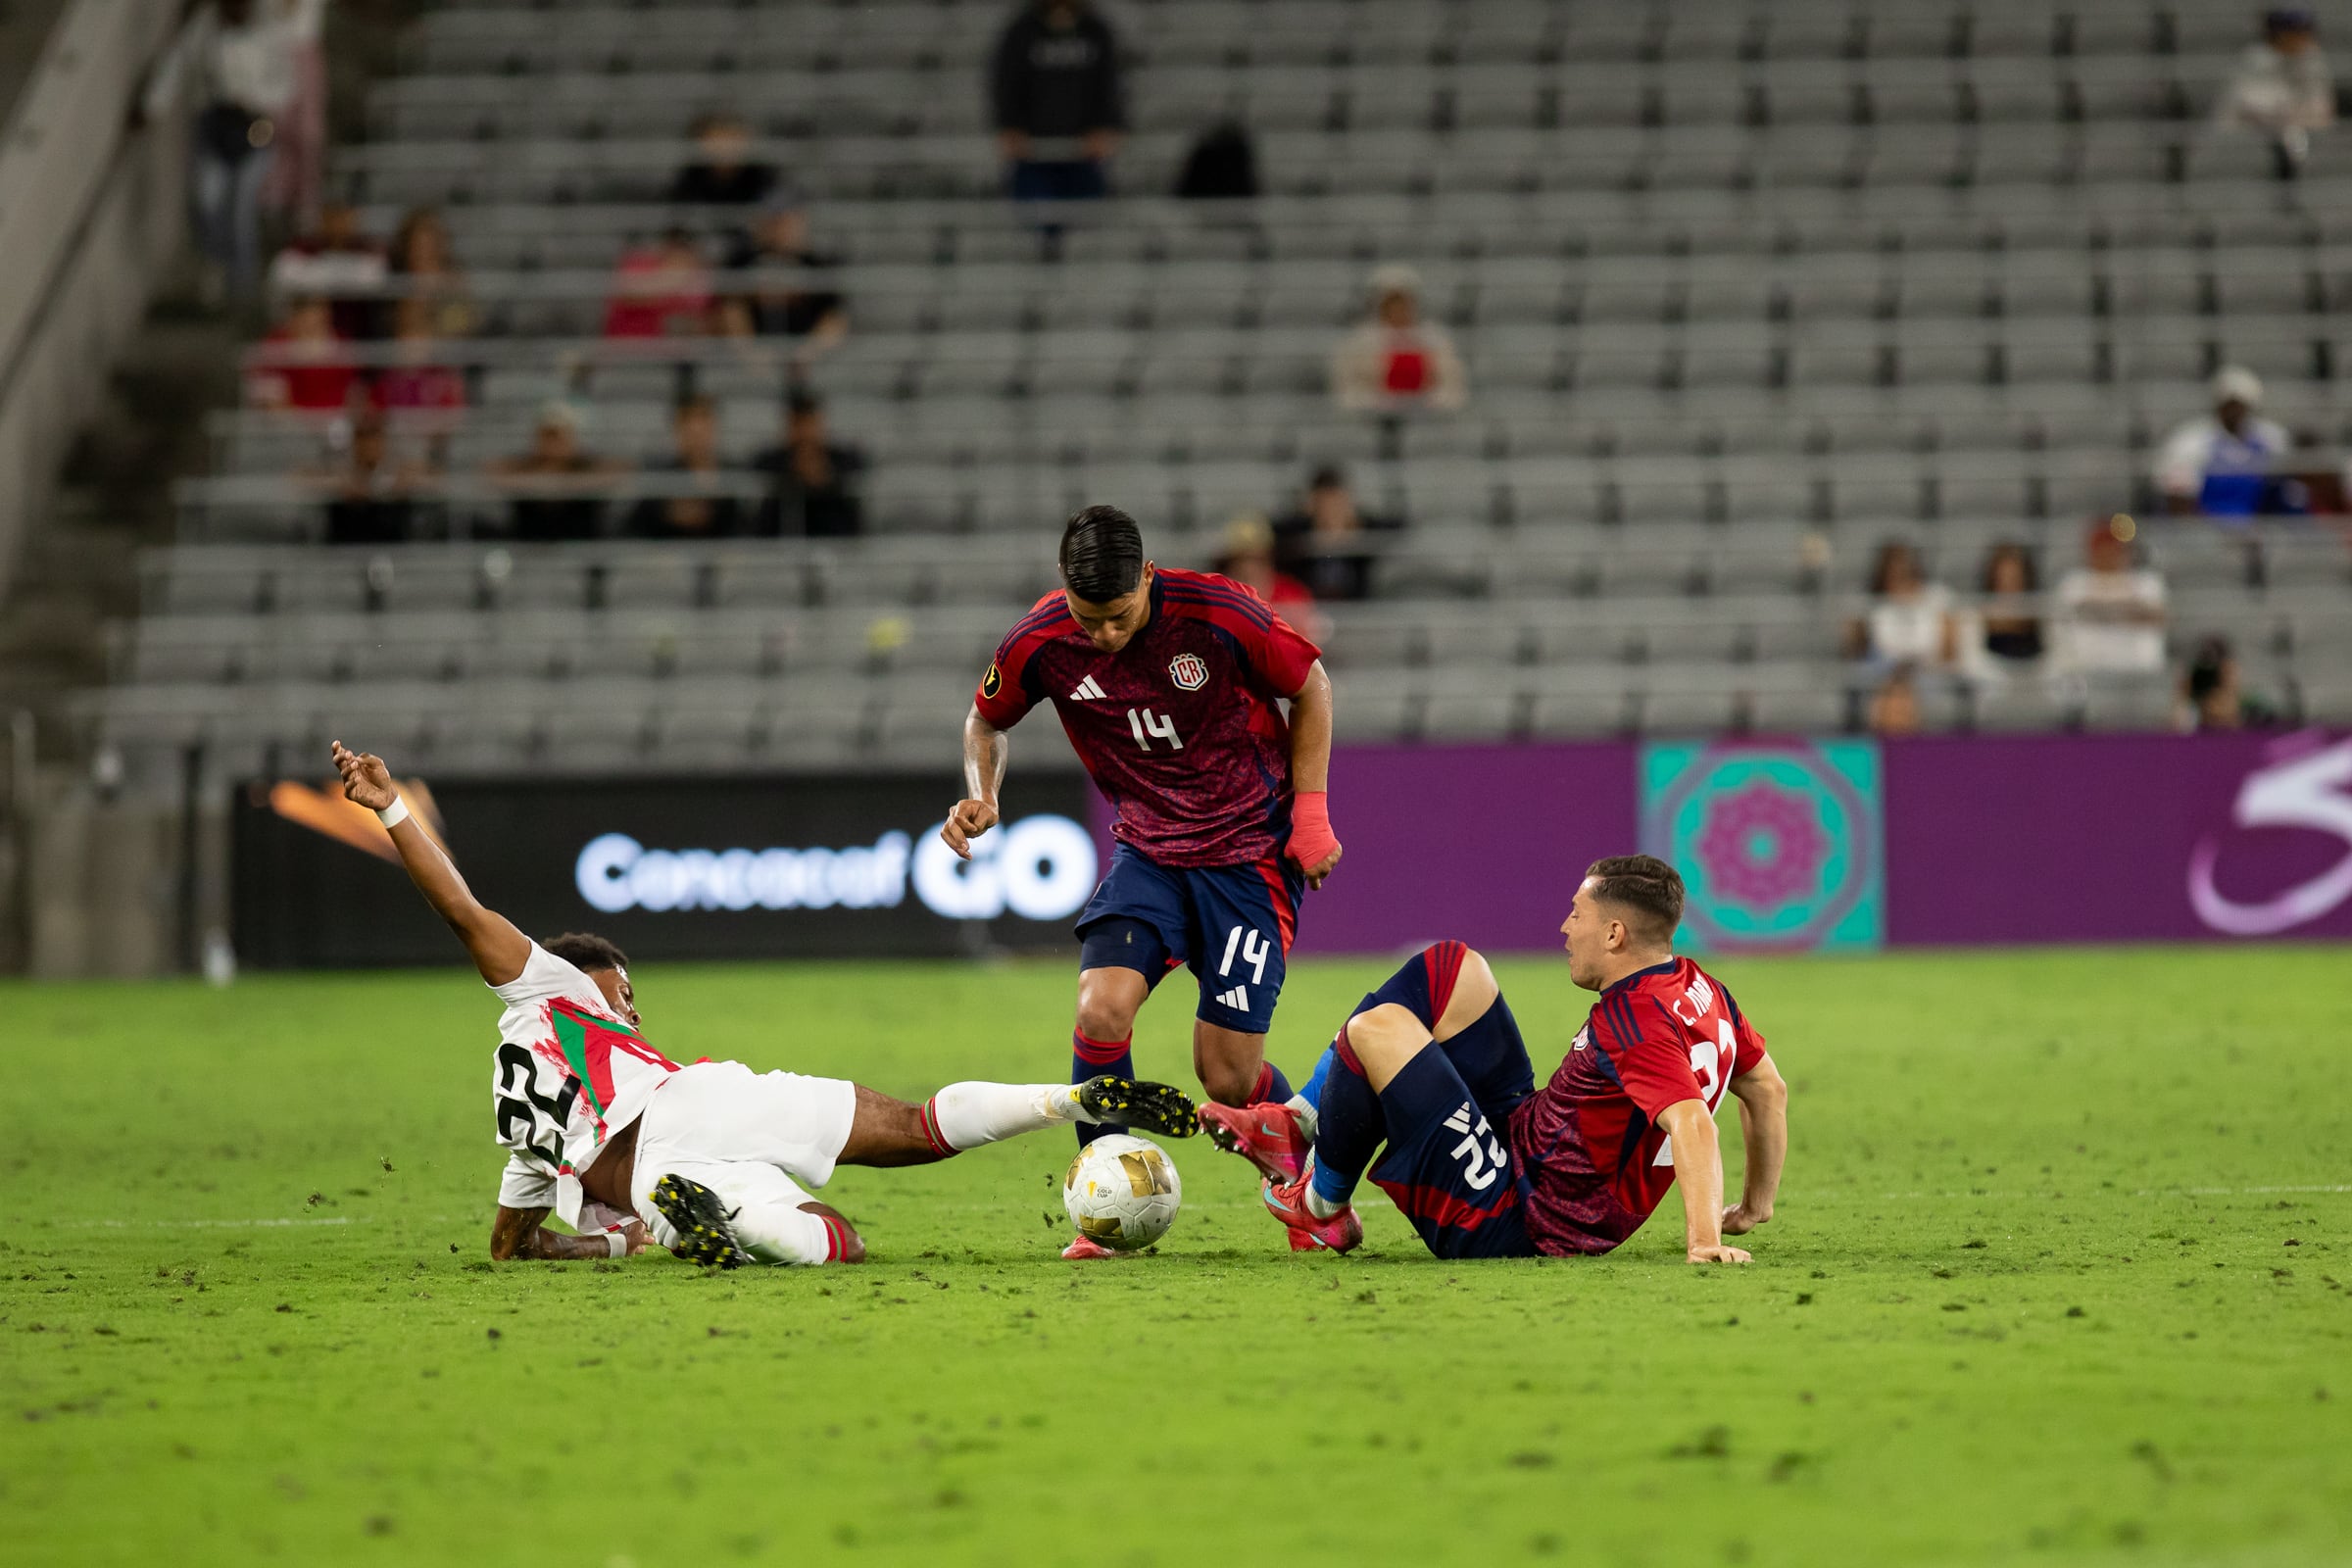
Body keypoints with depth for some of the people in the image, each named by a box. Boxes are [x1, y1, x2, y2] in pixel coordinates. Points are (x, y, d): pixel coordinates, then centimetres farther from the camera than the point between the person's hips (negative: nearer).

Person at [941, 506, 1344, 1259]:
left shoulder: (1218, 615, -20)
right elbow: (987, 718, 10)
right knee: (1100, 1012, -22)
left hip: (1251, 853, -3)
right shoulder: (1040, 645, -13)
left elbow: (1311, 686, -3)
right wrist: (980, 796, -10)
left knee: (1227, 1077, -5)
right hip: (1148, 849, 3)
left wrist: (1310, 814, -6)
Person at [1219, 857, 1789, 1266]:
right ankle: (1300, 1126, 12)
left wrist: (1705, 1240, -48)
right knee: (1449, 968, 11)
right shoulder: (1701, 988, 2)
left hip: (1508, 1226, -10)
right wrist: (1757, 1206, 18)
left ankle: (1322, 1209, 6)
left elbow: (1692, 1123, -41)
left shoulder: (1636, 1021, -27)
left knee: (1377, 1029, -19)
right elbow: (1769, 1089, 13)